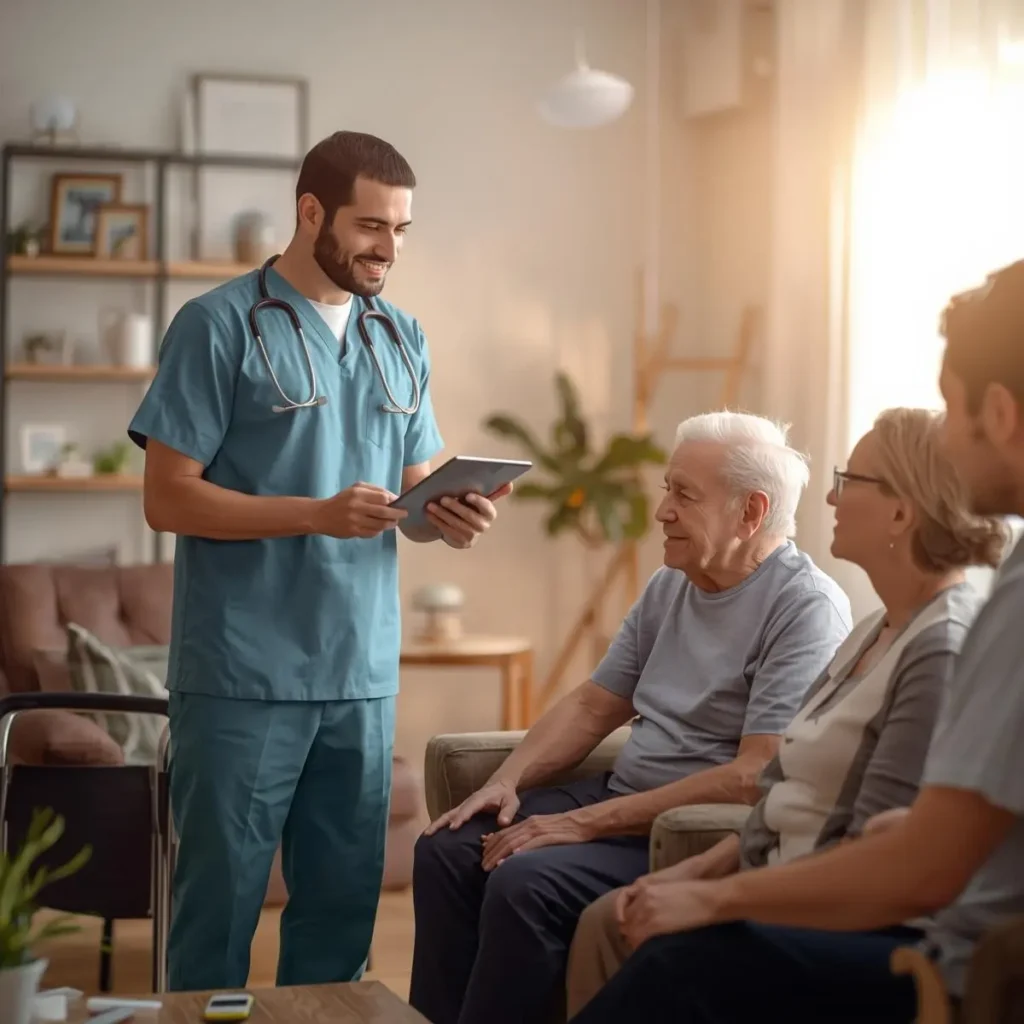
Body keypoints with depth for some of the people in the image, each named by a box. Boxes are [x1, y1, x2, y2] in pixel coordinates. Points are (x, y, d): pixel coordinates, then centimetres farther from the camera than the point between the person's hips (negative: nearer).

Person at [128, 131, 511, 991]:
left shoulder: (402, 339, 12)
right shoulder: (220, 325, -6)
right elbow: (168, 499, -10)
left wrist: (451, 517, -7)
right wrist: (319, 515, -20)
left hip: (363, 672, 6)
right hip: (243, 676, -5)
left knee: (344, 900, 12)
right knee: (223, 896, 3)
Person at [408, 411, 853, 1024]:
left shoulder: (806, 607, -17)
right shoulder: (670, 585, 11)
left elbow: (754, 778, -24)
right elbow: (593, 707, 18)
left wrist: (585, 823, -22)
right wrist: (508, 782, 0)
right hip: (622, 796, 9)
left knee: (526, 881, -27)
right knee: (448, 848, -4)